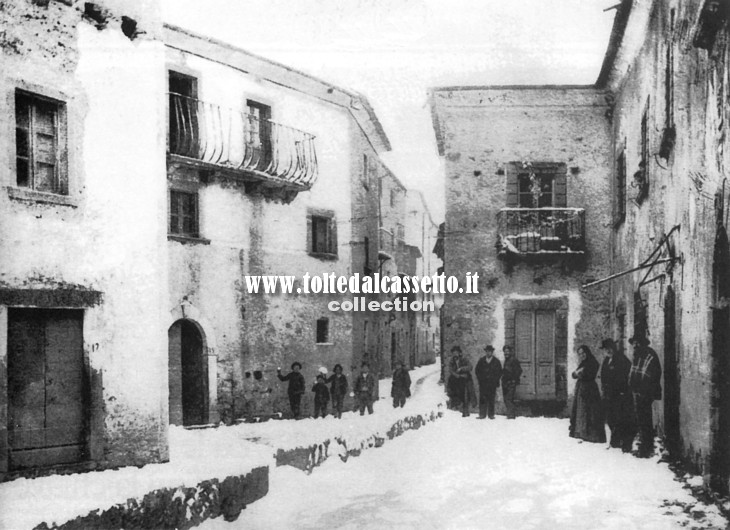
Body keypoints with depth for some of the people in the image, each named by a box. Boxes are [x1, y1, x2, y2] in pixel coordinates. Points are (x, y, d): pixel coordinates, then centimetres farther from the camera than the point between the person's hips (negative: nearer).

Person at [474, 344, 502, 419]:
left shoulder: (496, 361, 5)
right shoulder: (481, 360, 9)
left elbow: (499, 372, 7)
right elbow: (477, 370, 14)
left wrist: (495, 380, -1)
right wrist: (480, 379, 4)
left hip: (492, 384, -1)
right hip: (483, 383, 1)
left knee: (491, 399, -2)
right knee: (482, 399, -5)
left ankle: (491, 415, 3)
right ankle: (482, 414, -4)